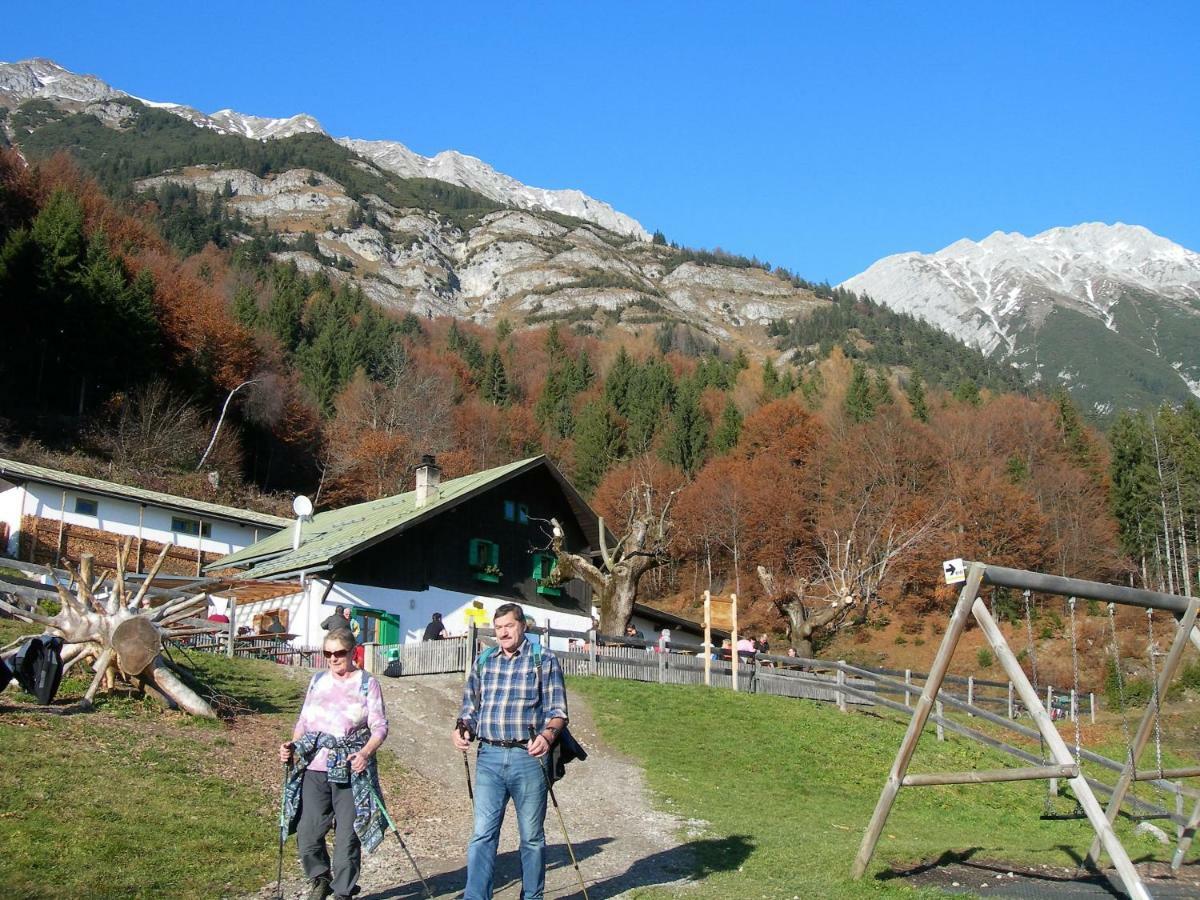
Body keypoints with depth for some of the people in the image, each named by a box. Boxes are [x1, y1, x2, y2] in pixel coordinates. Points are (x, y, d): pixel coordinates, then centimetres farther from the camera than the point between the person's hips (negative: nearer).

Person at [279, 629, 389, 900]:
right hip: (314, 768, 4)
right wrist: (292, 746, -1)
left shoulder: (367, 683, 0)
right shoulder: (317, 681, 13)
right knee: (307, 835, 2)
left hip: (350, 771, -3)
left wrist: (366, 753, -23)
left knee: (347, 836, 0)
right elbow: (303, 721, 17)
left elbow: (380, 727, -6)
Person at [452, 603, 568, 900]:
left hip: (528, 757, -2)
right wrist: (461, 729, -2)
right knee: (483, 834, -4)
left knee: (532, 836, 9)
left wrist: (547, 735, -21)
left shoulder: (544, 661, 2)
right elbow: (470, 707, 19)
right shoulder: (483, 662, 13)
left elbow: (557, 711, -1)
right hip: (489, 757, 2)